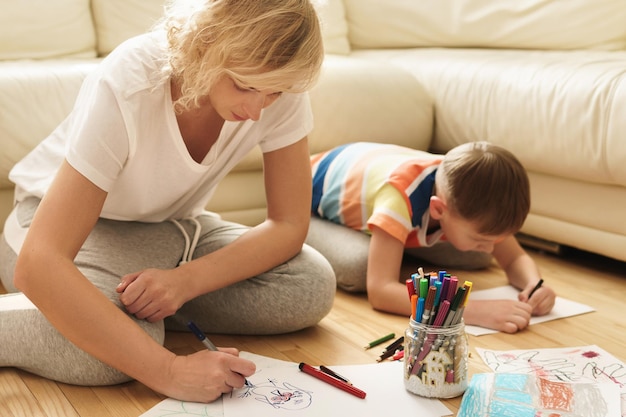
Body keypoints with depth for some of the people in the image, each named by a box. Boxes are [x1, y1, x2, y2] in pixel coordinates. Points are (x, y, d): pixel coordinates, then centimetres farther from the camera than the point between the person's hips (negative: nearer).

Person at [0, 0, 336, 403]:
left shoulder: (280, 87, -22)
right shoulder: (128, 85, -34)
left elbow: (290, 224, -15)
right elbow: (37, 265, -39)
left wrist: (186, 280, -33)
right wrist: (169, 370, -46)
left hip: (170, 227, 5)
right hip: (78, 224, -5)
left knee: (313, 289, -19)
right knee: (111, 346, -38)